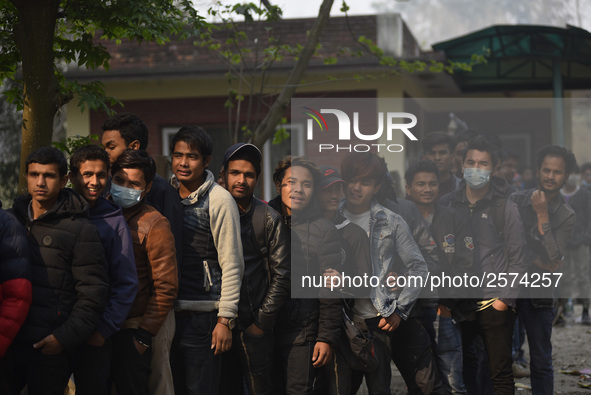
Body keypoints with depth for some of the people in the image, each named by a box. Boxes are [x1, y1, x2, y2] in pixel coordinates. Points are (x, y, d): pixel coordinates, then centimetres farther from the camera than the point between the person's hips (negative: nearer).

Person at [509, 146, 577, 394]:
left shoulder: (566, 216, -2)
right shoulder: (516, 201, 1)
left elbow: (553, 259, -15)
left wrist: (542, 215, -17)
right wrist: (536, 262, -10)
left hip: (538, 294, -1)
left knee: (541, 362, 5)